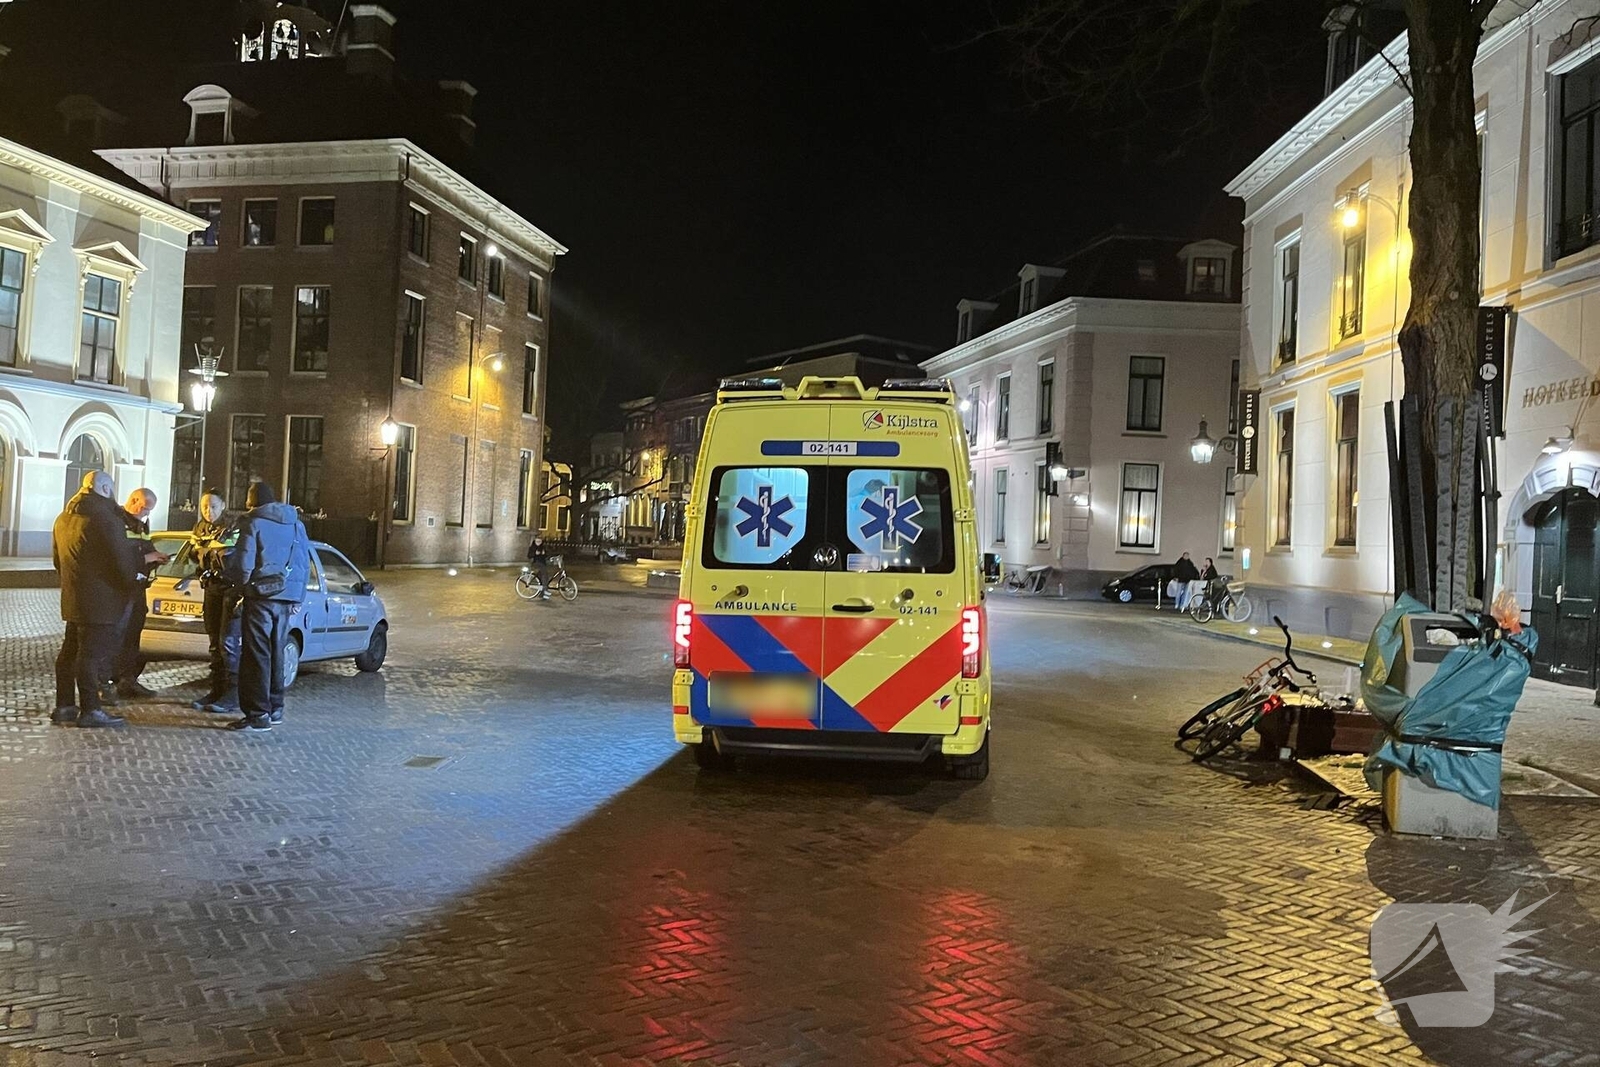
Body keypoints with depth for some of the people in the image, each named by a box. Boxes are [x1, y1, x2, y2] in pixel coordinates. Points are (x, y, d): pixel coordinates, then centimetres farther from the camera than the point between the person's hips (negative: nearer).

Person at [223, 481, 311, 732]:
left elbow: (243, 564, -13)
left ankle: (258, 714, -4)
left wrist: (239, 584, 8)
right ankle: (275, 709, 21)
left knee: (257, 656, -3)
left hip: (260, 596, -6)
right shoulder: (296, 525, 13)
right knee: (276, 654, 15)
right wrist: (297, 597, 21)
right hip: (286, 597, 6)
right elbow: (305, 564, 15)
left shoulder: (253, 524, -7)